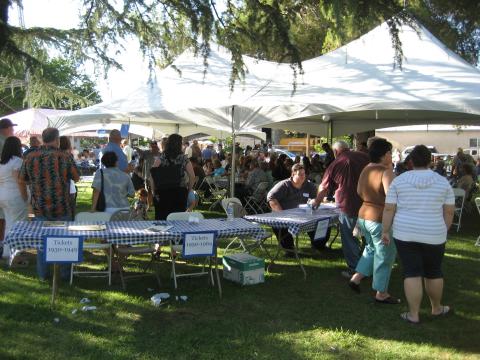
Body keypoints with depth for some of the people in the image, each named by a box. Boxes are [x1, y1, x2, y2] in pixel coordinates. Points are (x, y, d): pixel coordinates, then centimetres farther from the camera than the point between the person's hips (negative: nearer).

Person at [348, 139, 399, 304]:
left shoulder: (366, 169, 4)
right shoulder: (386, 172, -21)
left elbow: (359, 191, 15)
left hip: (364, 216, 8)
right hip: (381, 220, -8)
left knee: (371, 248, 28)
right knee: (384, 257, 7)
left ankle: (356, 278, 27)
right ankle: (381, 294, 18)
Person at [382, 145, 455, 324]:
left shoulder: (399, 180, -3)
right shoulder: (443, 182, 0)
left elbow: (389, 209, -4)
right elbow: (449, 212, 1)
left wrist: (385, 231, 3)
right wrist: (443, 231, 13)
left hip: (405, 234, -1)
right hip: (434, 235, 1)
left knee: (412, 273, 4)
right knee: (434, 272, 17)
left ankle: (413, 314, 7)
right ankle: (436, 308, 34)